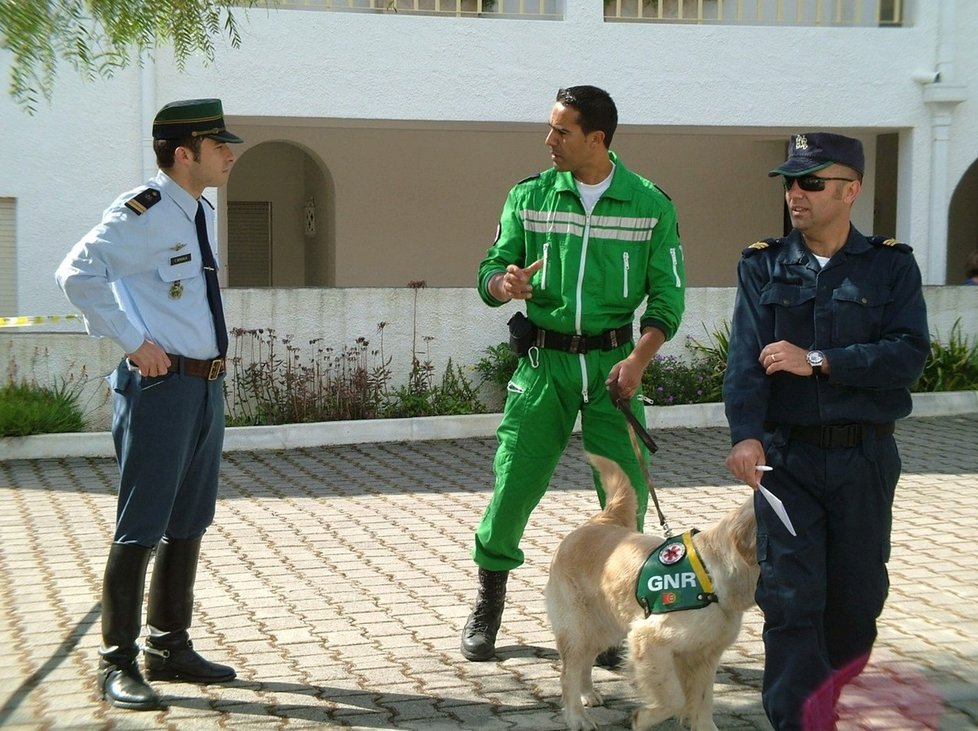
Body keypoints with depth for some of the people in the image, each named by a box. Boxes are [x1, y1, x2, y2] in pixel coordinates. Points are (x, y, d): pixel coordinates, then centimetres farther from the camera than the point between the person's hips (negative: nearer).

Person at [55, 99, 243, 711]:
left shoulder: (203, 213, 13)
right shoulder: (142, 213, -14)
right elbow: (78, 273, -24)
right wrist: (135, 343, -22)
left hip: (207, 384, 9)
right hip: (161, 385, -9)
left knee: (189, 524, 16)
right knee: (142, 528, -3)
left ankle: (171, 648, 28)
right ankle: (119, 664, 6)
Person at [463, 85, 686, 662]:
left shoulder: (652, 205, -1)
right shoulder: (529, 197, 3)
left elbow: (668, 296, 0)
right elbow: (490, 273, 5)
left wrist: (639, 360, -14)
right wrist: (505, 283, -20)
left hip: (612, 362, 0)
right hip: (544, 360, 1)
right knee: (512, 484, -3)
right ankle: (488, 605, 18)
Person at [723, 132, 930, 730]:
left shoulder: (891, 266, 3)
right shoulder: (763, 266, 5)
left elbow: (909, 355, -11)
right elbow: (745, 358, -9)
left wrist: (817, 361, -18)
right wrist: (745, 434, -25)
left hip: (865, 457, 0)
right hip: (786, 456, 0)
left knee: (857, 591, 11)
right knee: (789, 595, -5)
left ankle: (835, 672, 40)